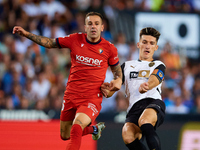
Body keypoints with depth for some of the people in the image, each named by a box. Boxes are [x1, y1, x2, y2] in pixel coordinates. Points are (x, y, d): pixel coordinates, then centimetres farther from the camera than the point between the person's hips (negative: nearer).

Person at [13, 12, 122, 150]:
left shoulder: (109, 48, -4)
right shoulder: (75, 39, -2)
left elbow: (117, 69, 14)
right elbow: (50, 43, 9)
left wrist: (118, 80, -8)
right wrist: (26, 34, 2)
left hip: (92, 99, -4)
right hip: (71, 96, 4)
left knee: (76, 129, -31)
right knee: (65, 135, 17)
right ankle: (95, 129, 43)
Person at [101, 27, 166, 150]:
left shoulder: (159, 66, 20)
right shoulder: (127, 65, 30)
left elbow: (154, 80, -3)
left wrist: (145, 87, -30)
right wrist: (107, 91, -8)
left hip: (154, 102, -2)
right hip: (134, 107, 2)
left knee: (144, 121, -41)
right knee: (128, 137, -33)